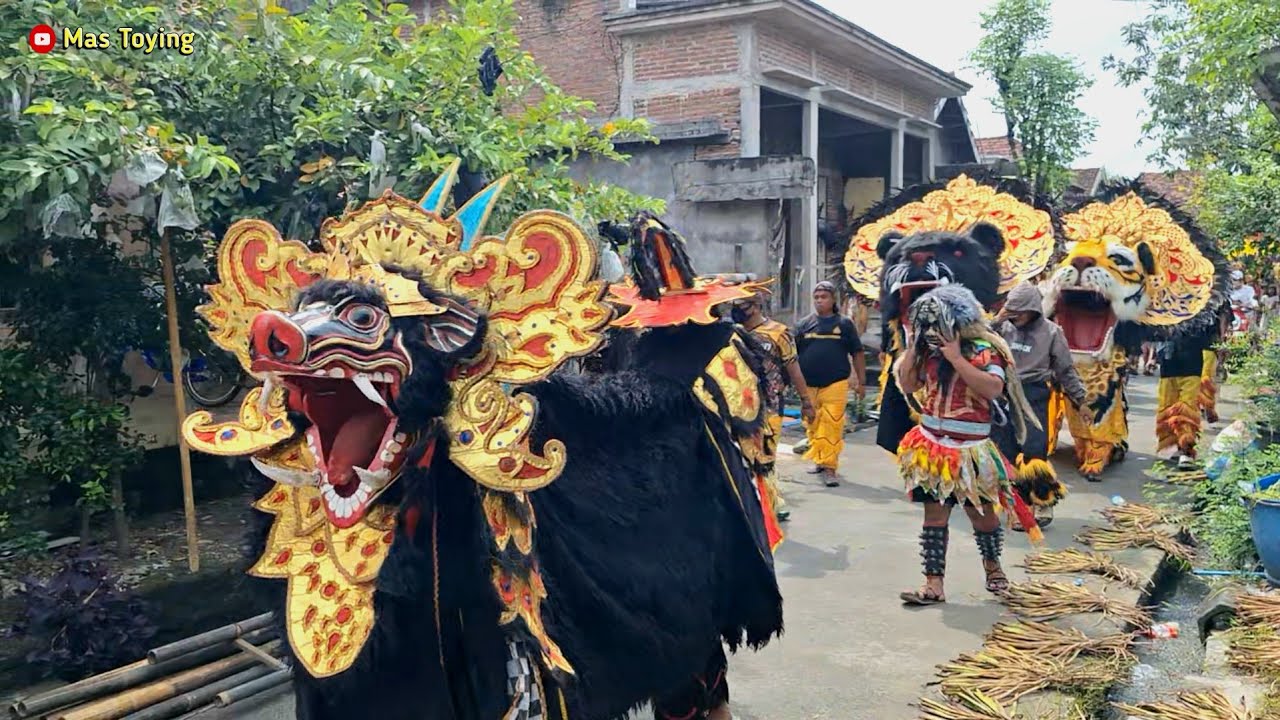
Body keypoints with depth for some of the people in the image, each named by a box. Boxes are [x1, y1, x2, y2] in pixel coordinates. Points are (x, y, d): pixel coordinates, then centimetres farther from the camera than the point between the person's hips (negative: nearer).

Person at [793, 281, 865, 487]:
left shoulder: (844, 323, 7)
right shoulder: (804, 324, 10)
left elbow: (857, 354, 10)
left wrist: (860, 382, 7)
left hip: (835, 384, -2)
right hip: (808, 385, 2)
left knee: (832, 427, -9)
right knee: (813, 426, 8)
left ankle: (830, 467, -5)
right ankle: (819, 460, 24)